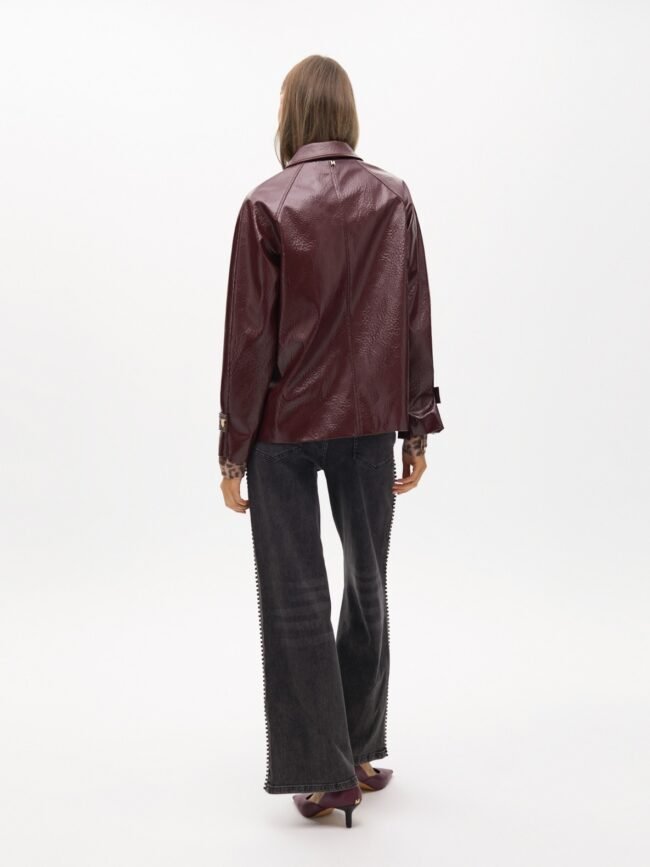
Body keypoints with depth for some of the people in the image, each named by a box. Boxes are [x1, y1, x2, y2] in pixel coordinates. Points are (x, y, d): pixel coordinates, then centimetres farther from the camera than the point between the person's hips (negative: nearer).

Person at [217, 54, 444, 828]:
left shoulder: (267, 206, -9)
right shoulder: (392, 198, 0)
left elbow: (250, 334, -10)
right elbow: (414, 321, 0)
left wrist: (233, 445, -3)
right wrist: (418, 427, 8)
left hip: (284, 424, -3)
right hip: (369, 420, 3)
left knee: (296, 595, 5)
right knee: (367, 584, 16)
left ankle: (326, 772, 11)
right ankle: (359, 753, 28)